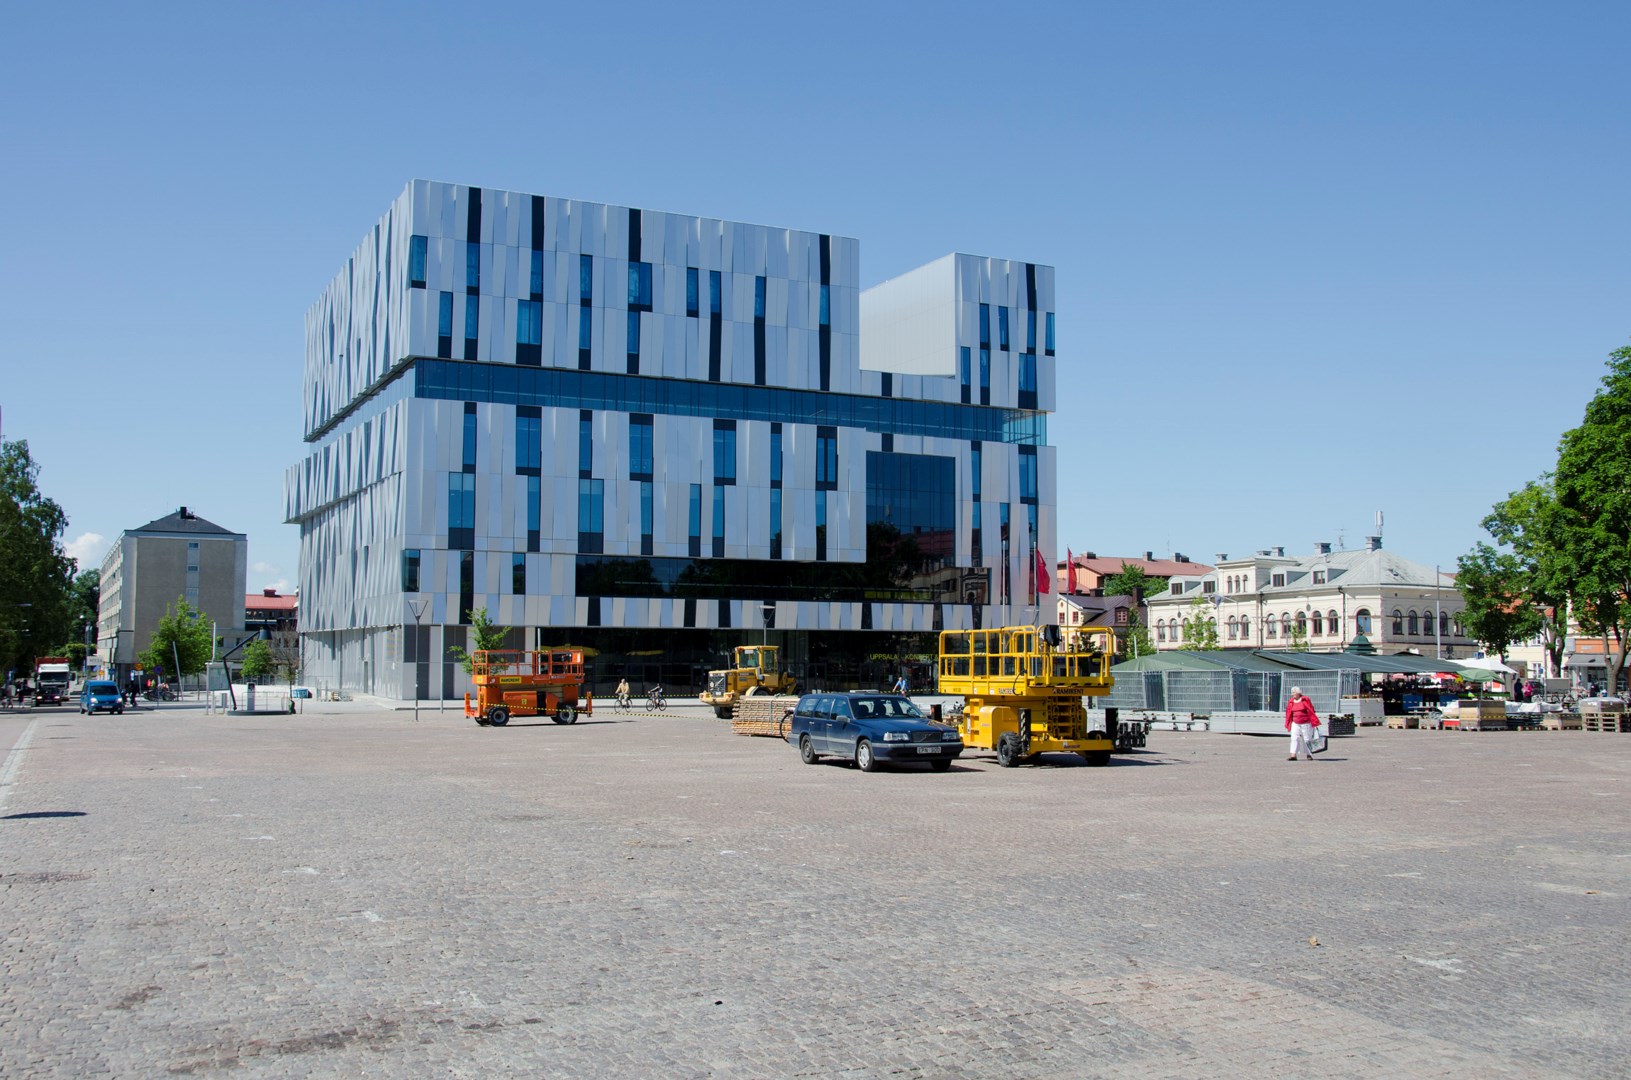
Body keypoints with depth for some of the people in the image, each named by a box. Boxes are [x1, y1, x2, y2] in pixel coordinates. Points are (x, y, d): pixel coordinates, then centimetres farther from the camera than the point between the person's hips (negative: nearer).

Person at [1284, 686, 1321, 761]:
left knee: (1307, 739, 7)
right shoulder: (1291, 702, 5)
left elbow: (1311, 712, -7)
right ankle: (1293, 755, -13)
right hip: (1295, 724, 3)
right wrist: (1288, 725, 12)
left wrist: (1314, 723, -8)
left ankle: (1309, 755, 22)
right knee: (1294, 739, -8)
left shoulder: (1305, 700, -8)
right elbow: (1289, 714, 11)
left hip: (1306, 724, -3)